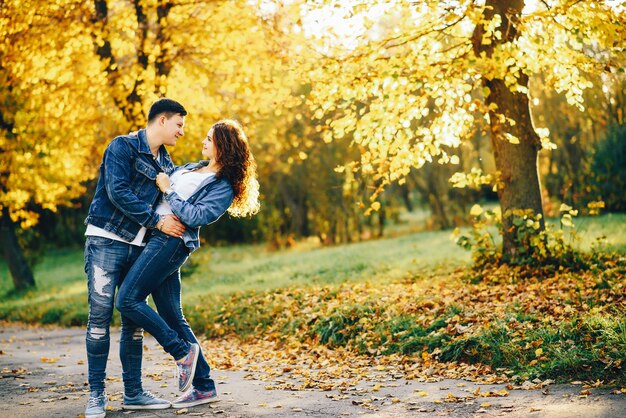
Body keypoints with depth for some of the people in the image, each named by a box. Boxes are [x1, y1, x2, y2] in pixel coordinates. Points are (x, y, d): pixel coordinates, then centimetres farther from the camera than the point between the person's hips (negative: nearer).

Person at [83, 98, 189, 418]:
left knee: (135, 318, 6)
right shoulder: (122, 147, -8)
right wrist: (157, 220, -17)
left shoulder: (165, 163, 14)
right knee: (100, 316, -7)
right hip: (106, 241, -7)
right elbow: (117, 192, -18)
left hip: (138, 247, 7)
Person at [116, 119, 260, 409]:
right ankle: (204, 387, 10)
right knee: (172, 317, 7)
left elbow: (196, 216, -18)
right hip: (157, 238, 9)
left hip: (171, 241, -9)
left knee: (127, 300, -16)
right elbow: (162, 181, 34)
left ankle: (183, 351, -7)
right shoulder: (193, 167, 18)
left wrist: (168, 190, -11)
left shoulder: (224, 187, -7)